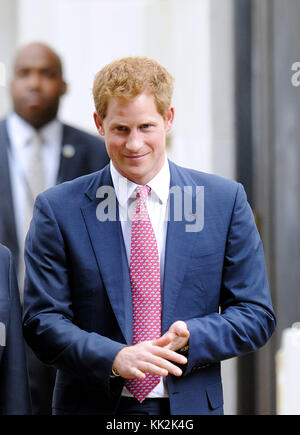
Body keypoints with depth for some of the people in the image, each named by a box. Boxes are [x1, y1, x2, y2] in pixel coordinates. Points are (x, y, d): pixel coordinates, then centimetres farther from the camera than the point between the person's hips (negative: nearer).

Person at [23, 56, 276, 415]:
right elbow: (43, 319, -7)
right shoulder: (58, 209, -3)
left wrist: (190, 337, -16)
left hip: (191, 403, 1)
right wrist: (114, 358, -22)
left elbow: (257, 315, 1)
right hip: (93, 406, -1)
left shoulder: (225, 200, 0)